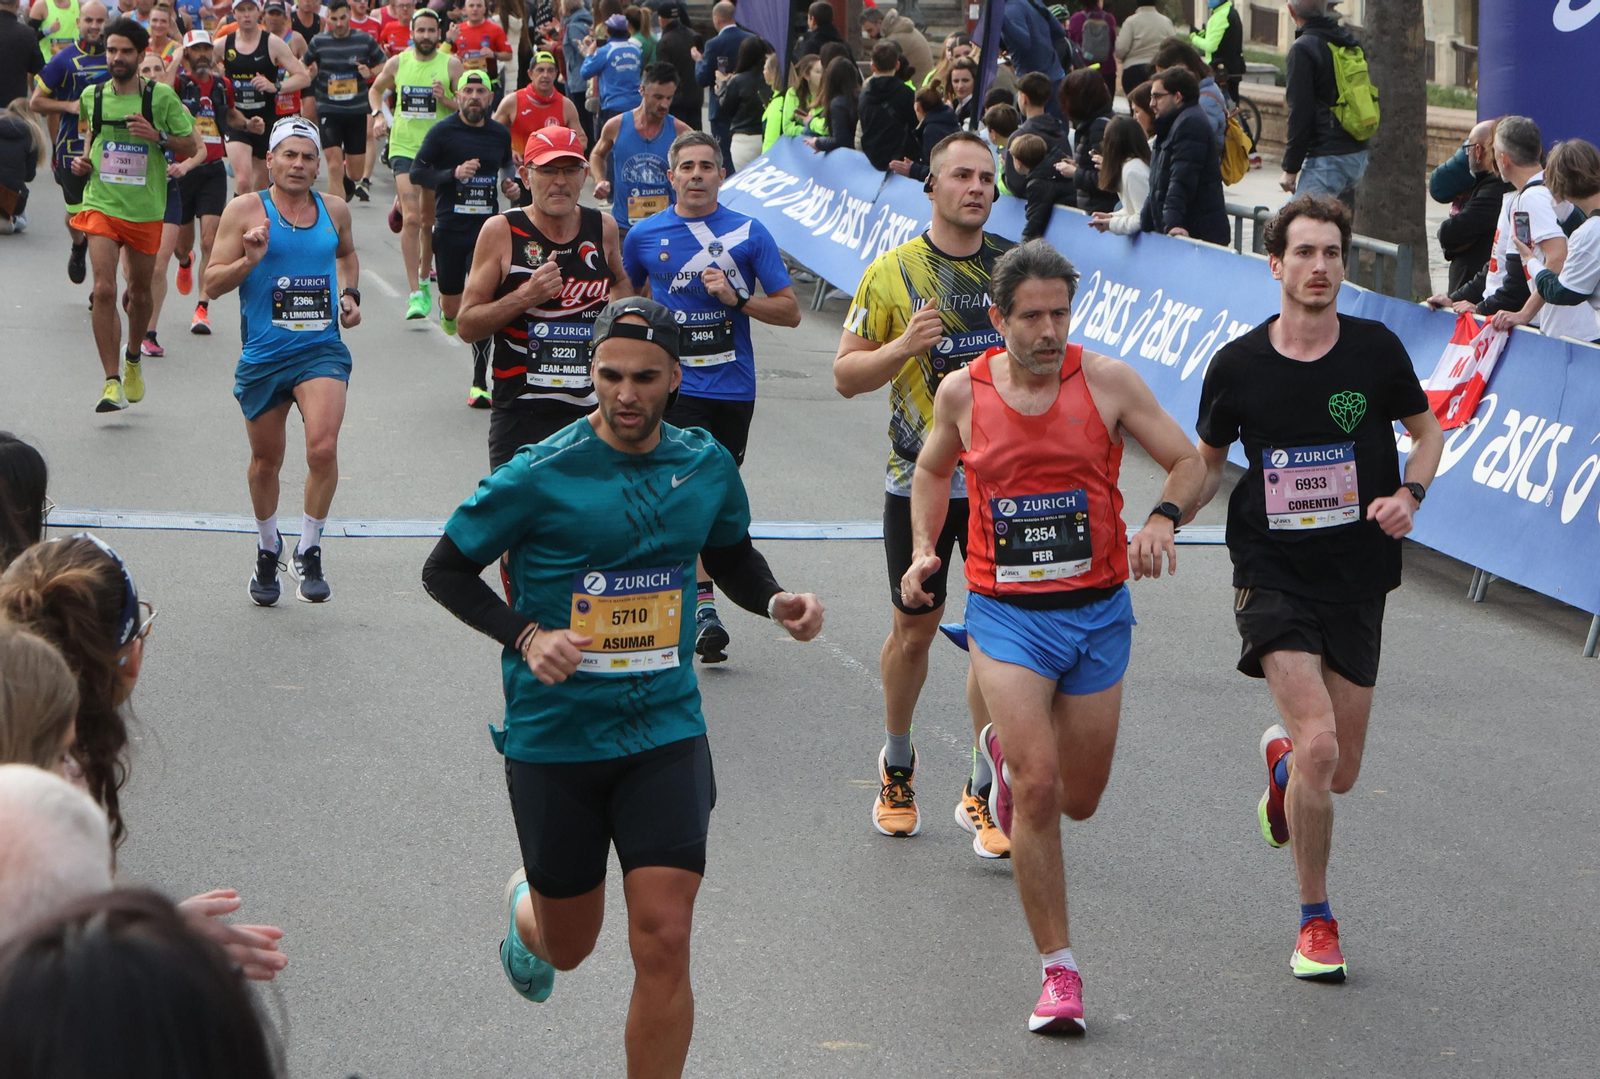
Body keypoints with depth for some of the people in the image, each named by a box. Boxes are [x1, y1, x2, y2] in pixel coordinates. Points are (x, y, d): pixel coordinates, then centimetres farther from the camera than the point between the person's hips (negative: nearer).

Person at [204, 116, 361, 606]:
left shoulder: (335, 210, 8)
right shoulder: (245, 211, -2)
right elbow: (212, 282, -2)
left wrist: (350, 293, 13)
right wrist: (249, 260, -20)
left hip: (321, 350, 1)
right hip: (263, 356, -1)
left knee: (323, 448, -20)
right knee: (266, 460, 12)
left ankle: (308, 552, -2)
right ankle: (268, 551, 37)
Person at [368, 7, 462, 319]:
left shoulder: (451, 64, -2)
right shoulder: (397, 63, 3)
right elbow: (375, 89, 21)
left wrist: (446, 100, -20)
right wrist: (378, 115, 3)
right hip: (404, 148, 0)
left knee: (429, 220, 13)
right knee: (411, 218, -14)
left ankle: (423, 279, 36)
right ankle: (414, 293, -17)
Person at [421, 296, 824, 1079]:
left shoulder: (707, 466, 0)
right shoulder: (539, 476, -12)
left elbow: (734, 560, 18)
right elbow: (446, 571, -3)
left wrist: (775, 602, -4)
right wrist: (525, 634, -19)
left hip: (665, 730, 2)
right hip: (553, 740, -2)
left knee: (663, 944, -11)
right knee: (568, 946, 14)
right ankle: (526, 907, 52)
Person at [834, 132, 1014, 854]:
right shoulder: (893, 272, -1)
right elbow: (846, 374, 0)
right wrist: (905, 346, -17)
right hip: (920, 476, -1)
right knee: (914, 627, 8)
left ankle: (981, 794, 4)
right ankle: (897, 766, 33)